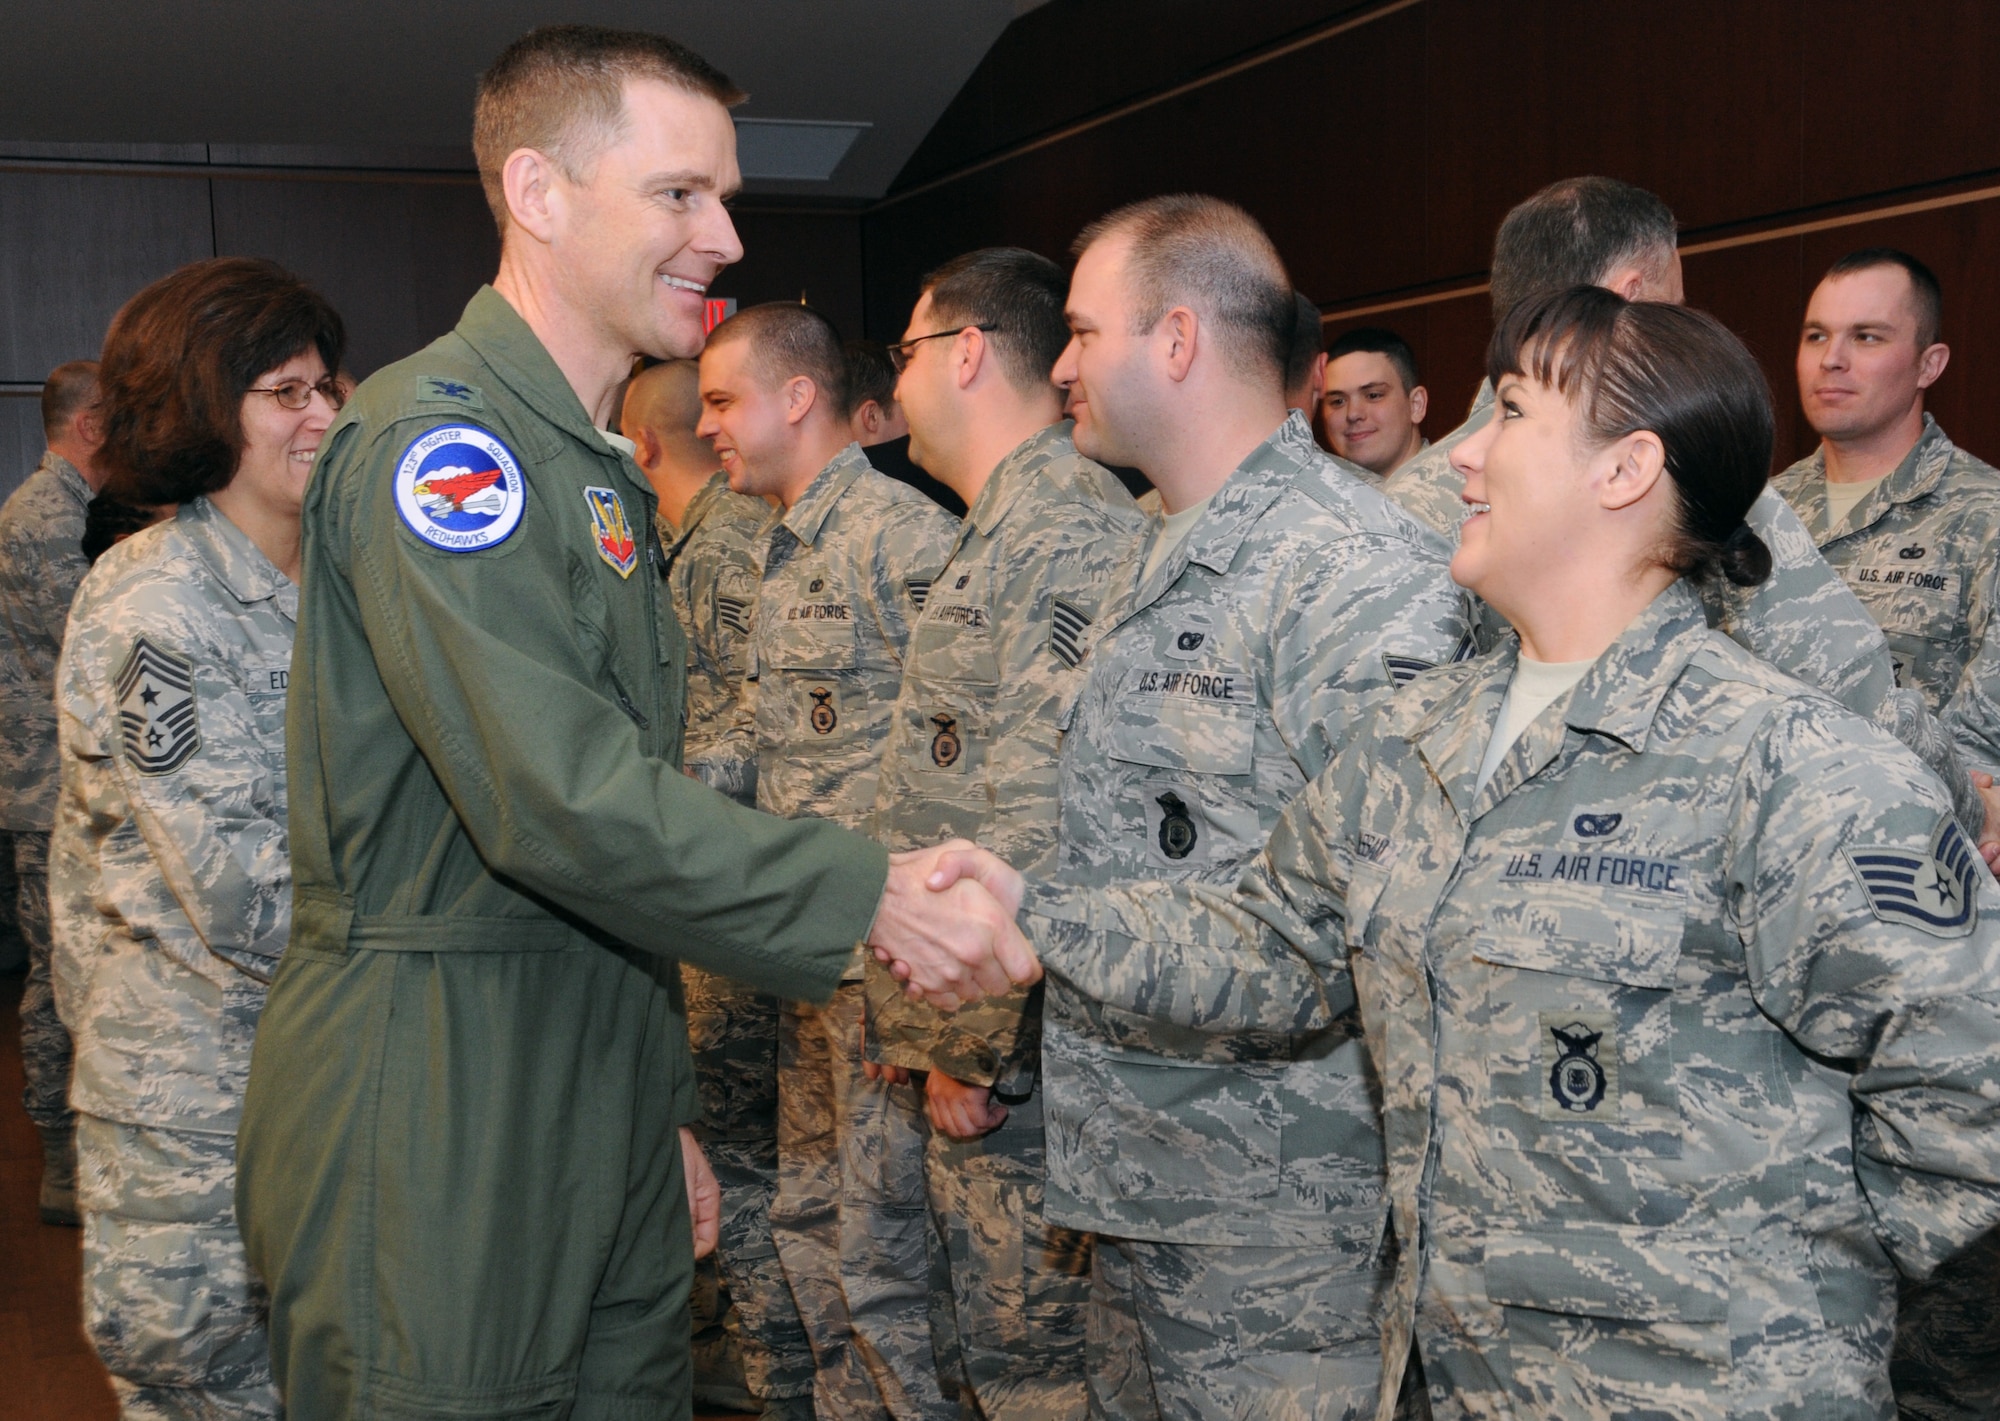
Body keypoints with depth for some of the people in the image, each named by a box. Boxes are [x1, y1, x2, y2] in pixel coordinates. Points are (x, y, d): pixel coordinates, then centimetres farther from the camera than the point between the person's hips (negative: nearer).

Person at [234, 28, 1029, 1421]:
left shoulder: (590, 469, 17)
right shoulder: (440, 440, -15)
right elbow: (558, 798, -25)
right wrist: (871, 894, -22)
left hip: (596, 1134, 9)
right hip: (440, 1147, -9)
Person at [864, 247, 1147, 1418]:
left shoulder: (1070, 536, -17)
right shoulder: (1001, 536, 17)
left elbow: (1039, 833, -24)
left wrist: (971, 1048, -18)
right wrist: (924, 1025, 17)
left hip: (1026, 1067, -10)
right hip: (966, 1054, 10)